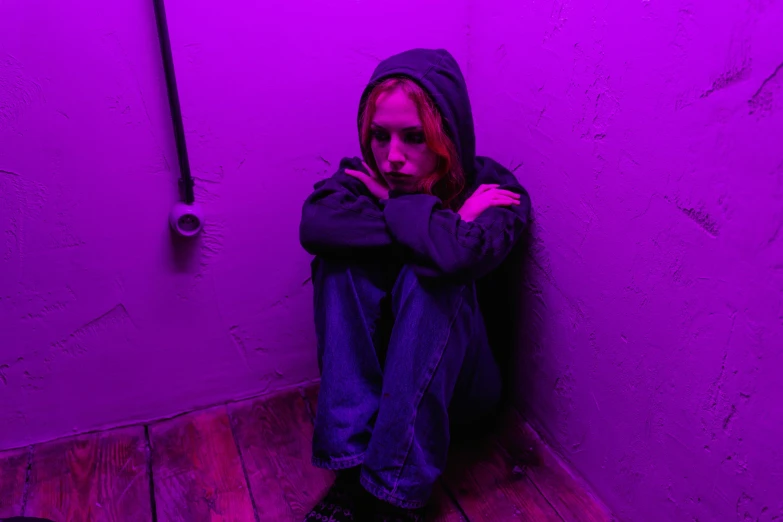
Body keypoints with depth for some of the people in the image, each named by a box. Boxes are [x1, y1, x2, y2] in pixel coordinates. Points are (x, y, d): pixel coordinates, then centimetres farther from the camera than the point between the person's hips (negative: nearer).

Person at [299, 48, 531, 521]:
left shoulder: (492, 189, -16)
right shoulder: (364, 176, -8)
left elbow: (457, 254, -40)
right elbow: (316, 226, -31)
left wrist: (388, 204, -22)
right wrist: (433, 220, -30)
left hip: (458, 381, -2)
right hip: (372, 371, 3)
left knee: (430, 278, -31)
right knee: (343, 259, -22)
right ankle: (354, 462, -25)